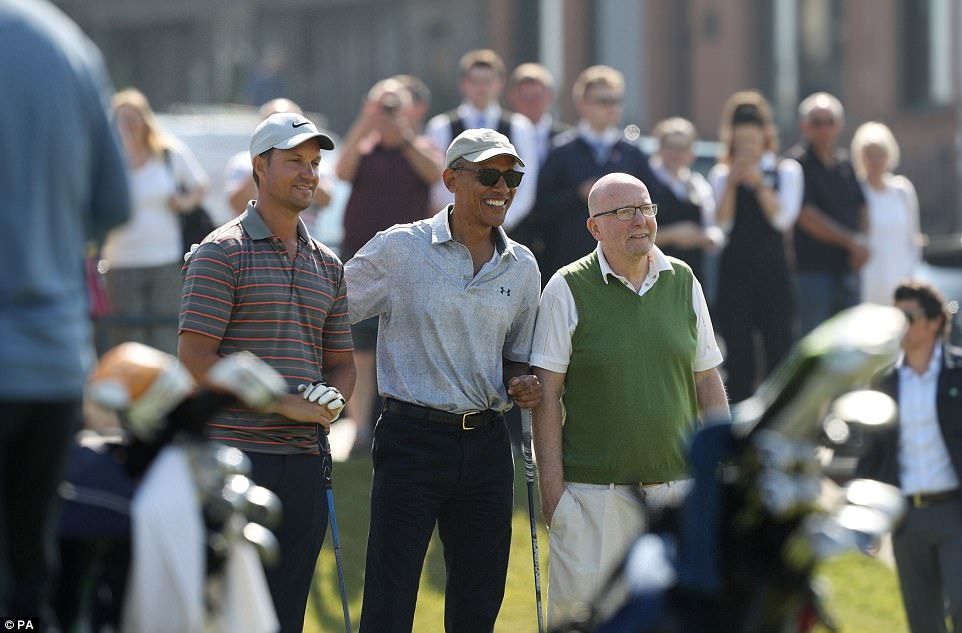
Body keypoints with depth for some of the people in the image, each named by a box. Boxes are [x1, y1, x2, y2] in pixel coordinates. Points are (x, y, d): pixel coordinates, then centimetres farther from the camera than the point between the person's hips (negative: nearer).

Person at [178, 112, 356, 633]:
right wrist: (284, 403, -15)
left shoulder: (327, 266, 17)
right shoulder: (222, 253, -3)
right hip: (232, 451, -6)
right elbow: (194, 358, -10)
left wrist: (331, 399, -2)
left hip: (302, 460, 6)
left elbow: (342, 363, 22)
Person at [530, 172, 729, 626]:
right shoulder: (568, 289, -4)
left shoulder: (683, 282, 8)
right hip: (595, 492, -3)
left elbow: (708, 381, 14)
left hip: (677, 485, 4)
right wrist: (551, 486, -9)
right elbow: (547, 394, -4)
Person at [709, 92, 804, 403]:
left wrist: (759, 184, -13)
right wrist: (732, 183, -11)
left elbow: (783, 219, -6)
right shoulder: (721, 175, 8)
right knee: (737, 353, 2)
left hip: (773, 271, -1)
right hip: (734, 273, 1)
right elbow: (721, 224, -3)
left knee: (778, 344, -2)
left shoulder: (786, 171, 6)